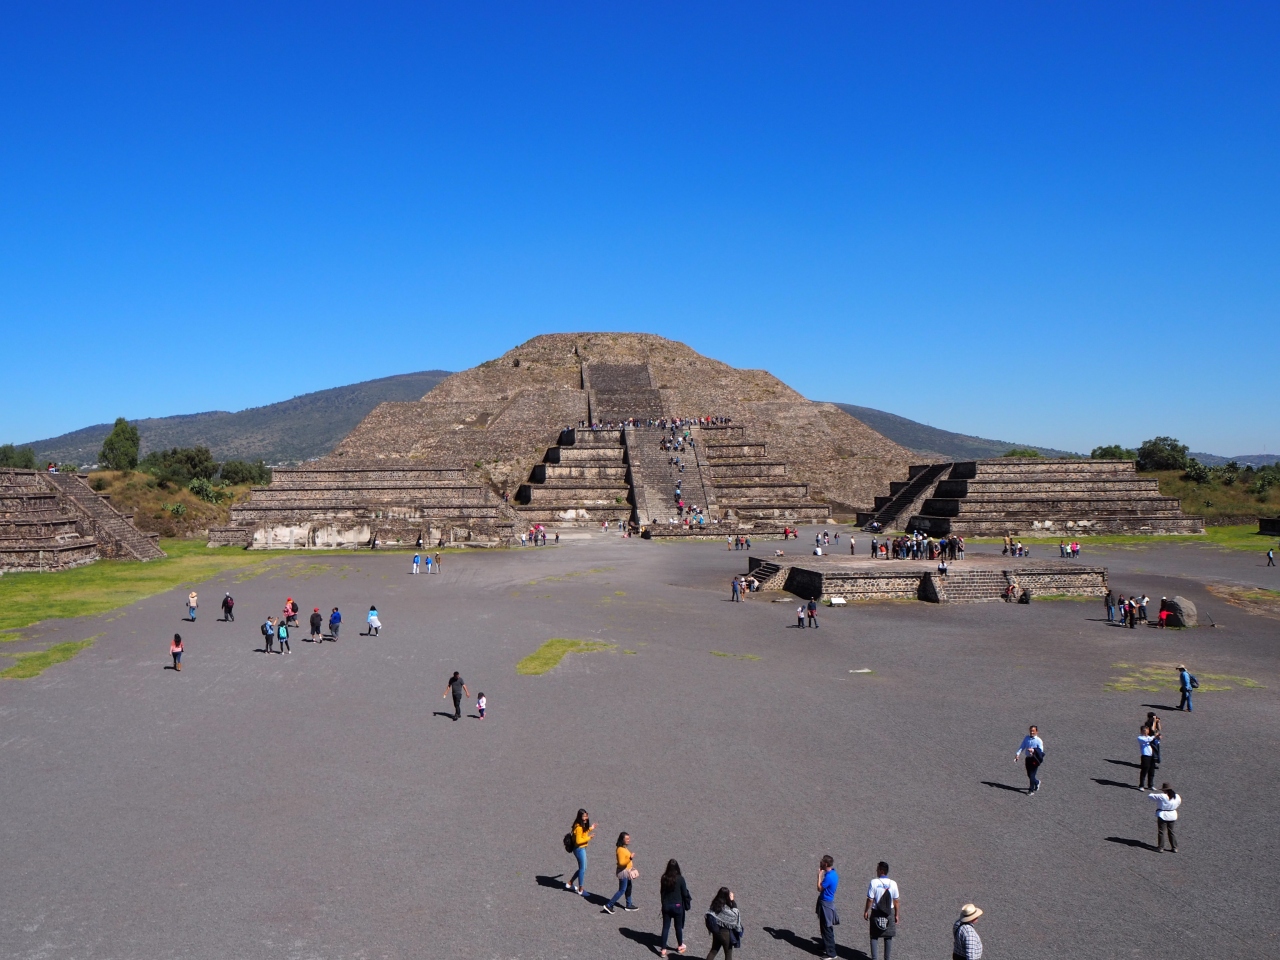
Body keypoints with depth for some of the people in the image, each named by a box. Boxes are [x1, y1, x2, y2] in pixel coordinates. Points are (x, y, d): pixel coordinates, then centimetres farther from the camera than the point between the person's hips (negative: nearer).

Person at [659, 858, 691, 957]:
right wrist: (687, 904, 6)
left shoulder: (664, 878, -8)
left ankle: (663, 950, 10)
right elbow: (685, 893, -11)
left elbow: (661, 891, 4)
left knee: (665, 927, 10)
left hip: (666, 906, 2)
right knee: (678, 927, 17)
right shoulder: (680, 878, -18)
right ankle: (680, 946, 34)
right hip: (677, 906, -2)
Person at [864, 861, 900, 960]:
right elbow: (896, 901, -3)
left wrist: (866, 911, 1)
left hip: (876, 912, -2)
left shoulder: (874, 883, -16)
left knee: (874, 936, 12)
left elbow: (870, 899, -13)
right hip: (889, 913, 2)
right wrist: (896, 914, 9)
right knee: (888, 936, 14)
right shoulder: (893, 884, -9)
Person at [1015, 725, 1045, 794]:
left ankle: (1031, 790, 8)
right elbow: (1022, 747, 4)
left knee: (1032, 775, -4)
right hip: (1028, 758, 5)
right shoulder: (1026, 738, 3)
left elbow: (1041, 751, -13)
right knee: (1029, 774, 16)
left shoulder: (1039, 741, -10)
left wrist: (1033, 750, -31)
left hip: (1035, 759, -5)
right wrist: (1017, 754, -9)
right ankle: (1037, 782, 45)